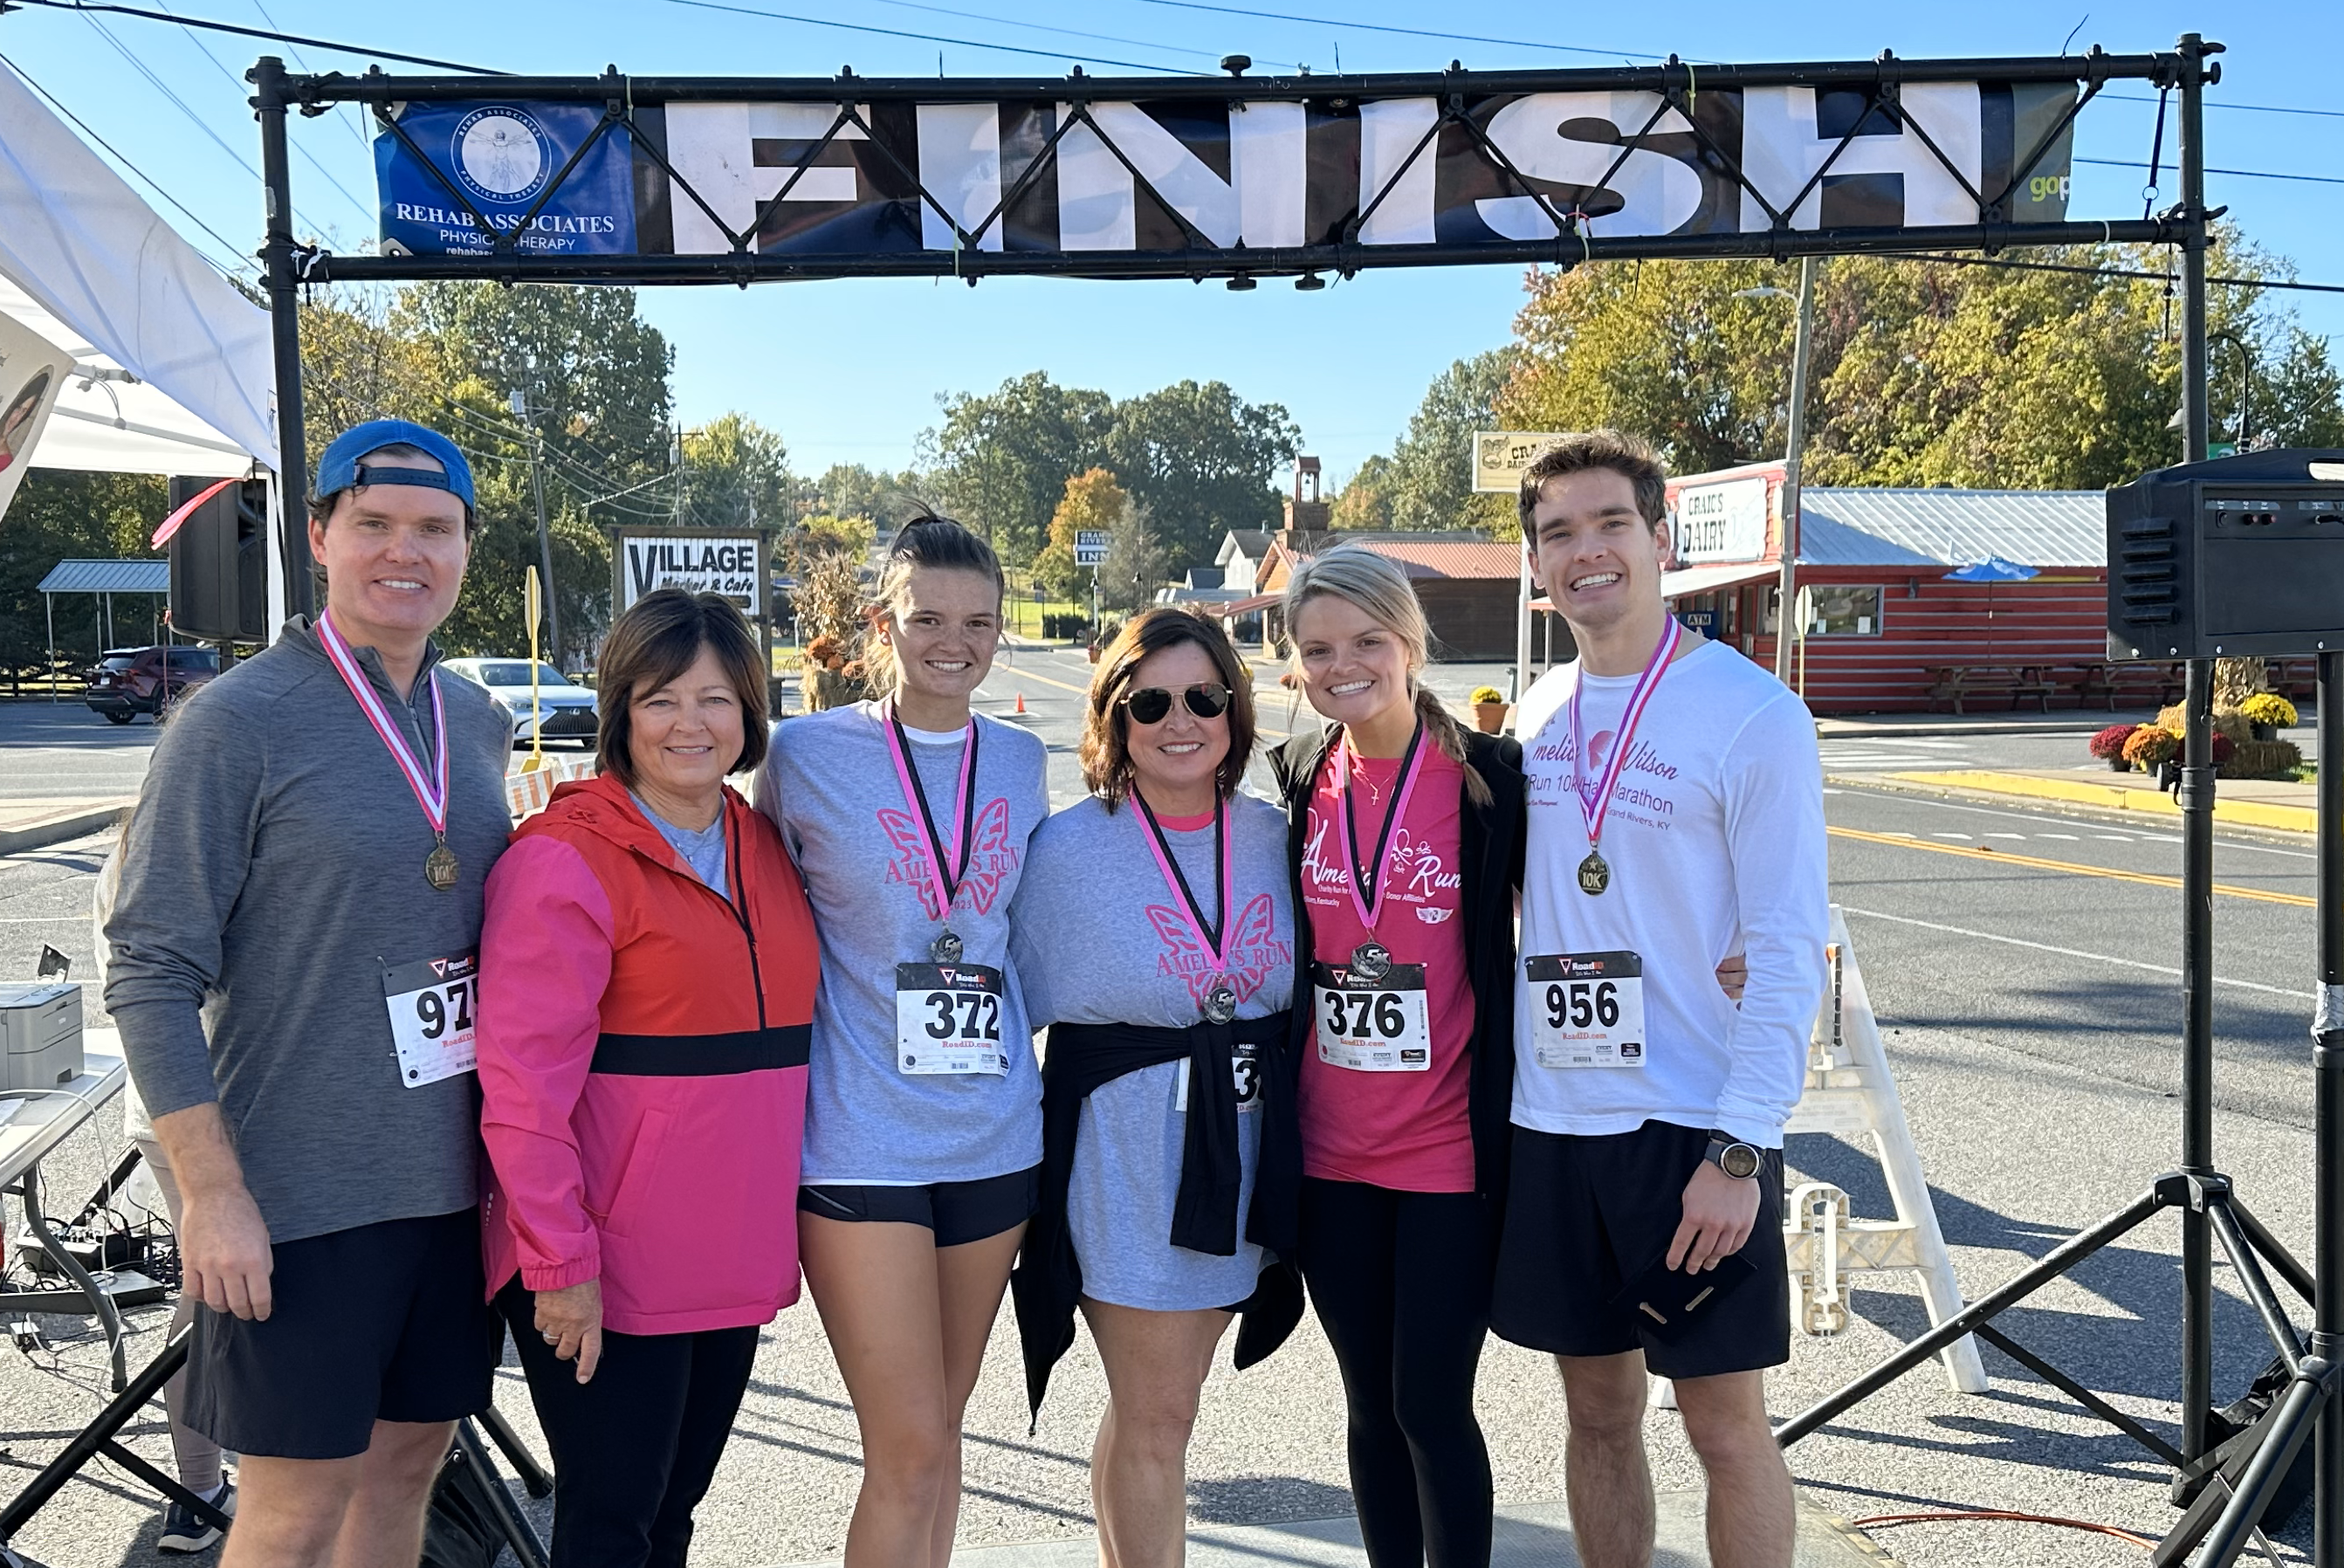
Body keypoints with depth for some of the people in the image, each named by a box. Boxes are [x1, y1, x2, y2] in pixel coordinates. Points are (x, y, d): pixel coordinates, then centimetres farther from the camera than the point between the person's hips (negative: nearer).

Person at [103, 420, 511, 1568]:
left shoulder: (480, 725, 8)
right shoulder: (236, 724, -11)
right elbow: (150, 976, -12)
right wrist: (212, 1193, -16)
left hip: (455, 1182, 6)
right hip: (299, 1201, -5)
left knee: (404, 1471, 16)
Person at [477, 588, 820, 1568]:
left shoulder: (765, 849, 10)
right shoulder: (564, 861, -12)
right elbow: (523, 1079, -16)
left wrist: (774, 1228, 14)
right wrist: (560, 1259, -18)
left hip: (734, 1258, 7)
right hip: (605, 1270, -6)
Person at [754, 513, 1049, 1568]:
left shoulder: (1019, 761, 7)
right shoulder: (806, 754, -5)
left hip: (994, 1135, 4)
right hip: (861, 1142, -4)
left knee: (936, 1432, 15)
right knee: (909, 1451, -5)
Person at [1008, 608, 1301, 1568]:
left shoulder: (1272, 837, 3)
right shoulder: (1068, 848, -8)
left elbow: (1294, 995, 13)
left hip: (1245, 1151, 4)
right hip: (1124, 1155, -4)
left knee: (1154, 1403, 18)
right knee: (1158, 1415, 2)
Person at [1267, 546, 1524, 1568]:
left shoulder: (1488, 776, -10)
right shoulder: (1296, 780, 3)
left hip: (1448, 1149, -4)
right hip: (1329, 1149, 4)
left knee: (1431, 1406, 2)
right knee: (1371, 1404, 15)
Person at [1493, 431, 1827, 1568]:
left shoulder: (1751, 713, -9)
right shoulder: (1536, 713, 8)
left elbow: (1787, 949, -12)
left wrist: (1740, 1148, -16)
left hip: (1696, 1125, -5)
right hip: (1550, 1120, 5)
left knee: (1725, 1422, 5)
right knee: (1598, 1409, 15)